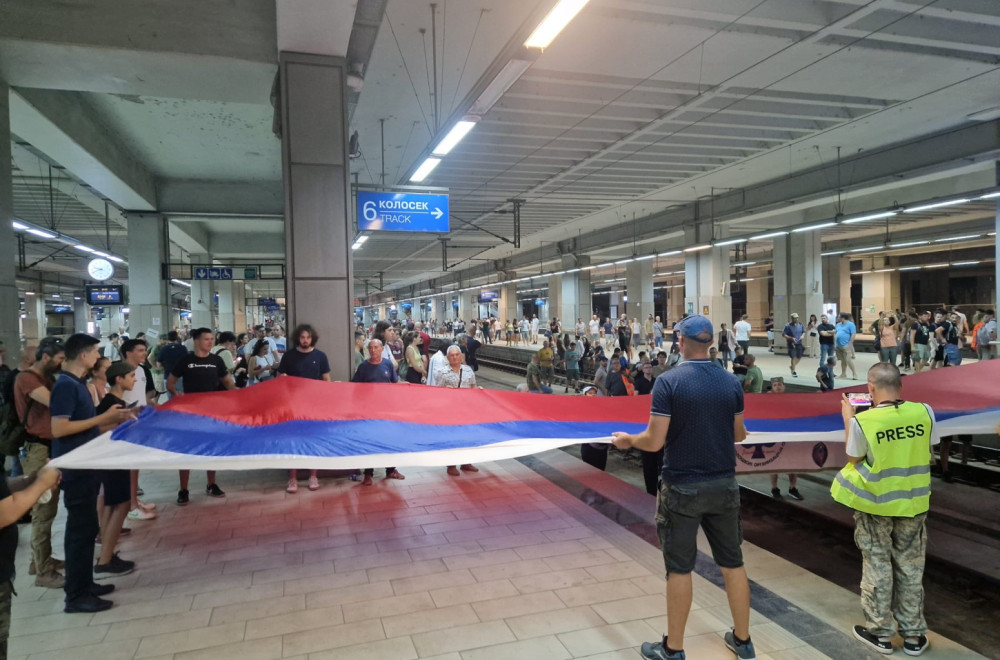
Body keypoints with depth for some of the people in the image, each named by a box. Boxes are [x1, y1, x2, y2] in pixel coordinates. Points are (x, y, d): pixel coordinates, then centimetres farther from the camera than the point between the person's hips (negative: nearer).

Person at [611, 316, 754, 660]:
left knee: (679, 568, 7)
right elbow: (738, 435, 10)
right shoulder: (731, 381, -1)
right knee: (733, 563, 17)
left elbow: (655, 441, -17)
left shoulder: (668, 381, -15)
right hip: (724, 484, 4)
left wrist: (628, 440, 3)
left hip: (682, 487, -4)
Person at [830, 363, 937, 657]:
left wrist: (848, 418, 1)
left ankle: (880, 632, 24)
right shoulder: (924, 412, -11)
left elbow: (854, 460, -5)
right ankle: (913, 635, 28)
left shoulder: (862, 421, -19)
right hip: (913, 503, 3)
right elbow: (929, 447, 7)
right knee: (910, 567, 16)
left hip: (875, 504, -3)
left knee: (877, 567, 12)